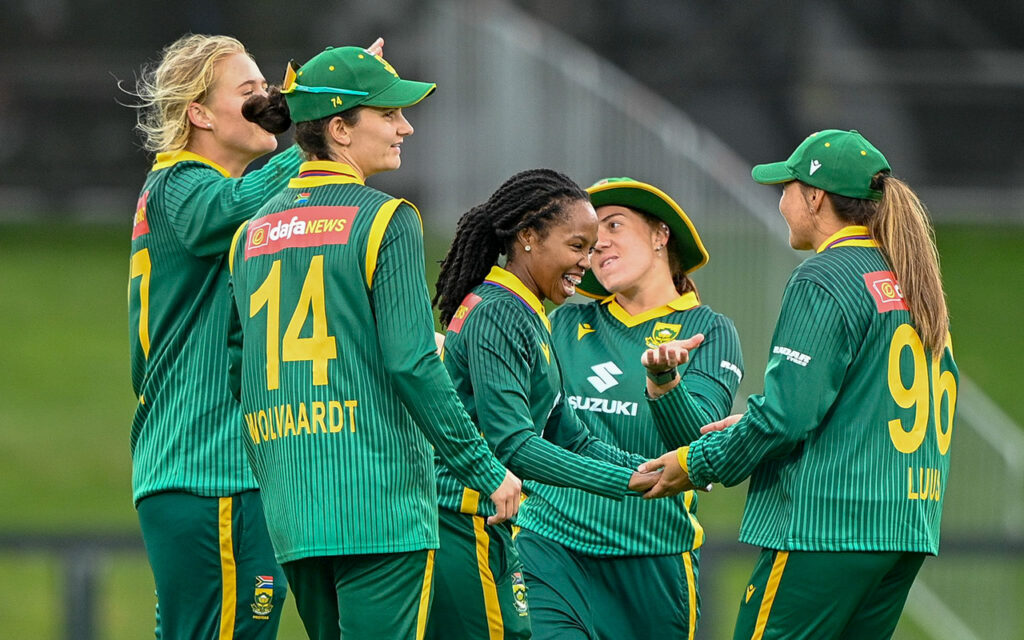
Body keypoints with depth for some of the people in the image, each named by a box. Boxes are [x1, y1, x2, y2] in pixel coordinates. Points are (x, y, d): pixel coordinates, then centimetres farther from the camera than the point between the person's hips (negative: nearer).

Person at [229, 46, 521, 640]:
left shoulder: (255, 232, 12)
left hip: (290, 503, 7)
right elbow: (412, 364, -14)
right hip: (380, 498, -7)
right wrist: (488, 471, -7)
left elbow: (237, 368, 13)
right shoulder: (385, 220, -8)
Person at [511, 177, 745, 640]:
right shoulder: (568, 325, 13)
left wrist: (663, 379, -30)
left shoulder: (708, 332, 3)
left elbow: (700, 441, -11)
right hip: (551, 550, 1)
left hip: (652, 560, -1)